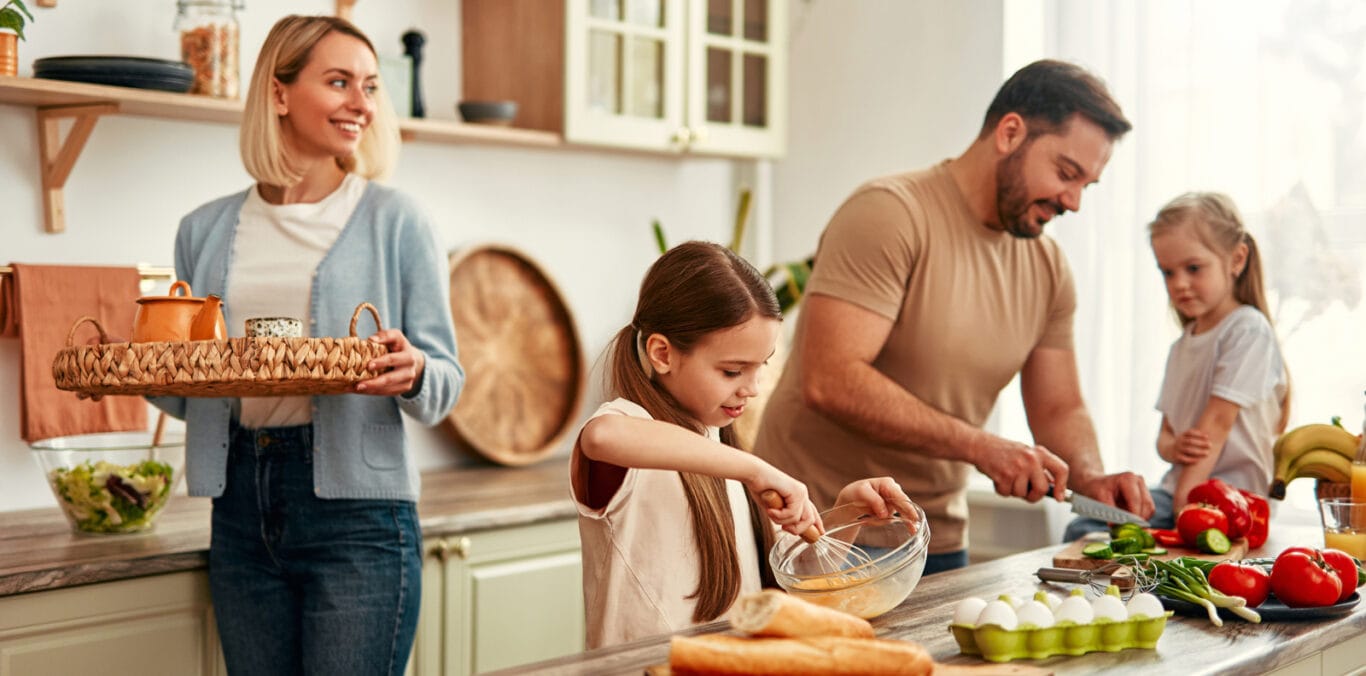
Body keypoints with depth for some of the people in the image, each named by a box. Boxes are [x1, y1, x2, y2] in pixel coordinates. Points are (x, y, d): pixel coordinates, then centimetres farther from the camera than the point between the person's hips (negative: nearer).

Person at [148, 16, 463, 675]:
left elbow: (445, 383, 2)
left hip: (356, 505, -3)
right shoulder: (206, 231, 11)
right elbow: (186, 394, 17)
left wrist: (411, 374, -20)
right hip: (241, 506, 4)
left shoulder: (394, 220, 2)